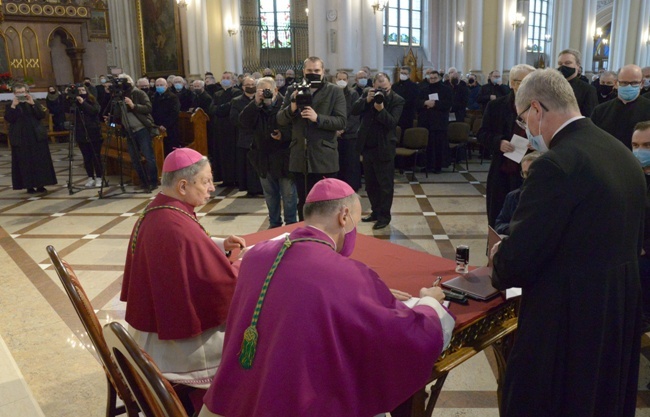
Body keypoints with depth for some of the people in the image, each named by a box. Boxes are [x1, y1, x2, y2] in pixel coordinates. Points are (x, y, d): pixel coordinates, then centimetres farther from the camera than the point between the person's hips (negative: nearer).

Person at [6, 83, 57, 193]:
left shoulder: (34, 103, 9)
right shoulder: (10, 106, 4)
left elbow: (42, 115, -5)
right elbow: (8, 119, -10)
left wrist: (32, 104, -13)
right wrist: (13, 105, -16)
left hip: (37, 137, 2)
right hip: (20, 139, -1)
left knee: (40, 161, 1)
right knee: (25, 163, -1)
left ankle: (40, 185, 8)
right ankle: (29, 186, 3)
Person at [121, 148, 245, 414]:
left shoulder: (155, 212, -1)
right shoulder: (177, 228, -32)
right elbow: (224, 281, -27)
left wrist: (220, 244, 4)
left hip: (158, 322, 9)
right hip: (177, 340, -9)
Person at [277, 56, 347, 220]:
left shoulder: (335, 92, 0)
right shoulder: (293, 91, 9)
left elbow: (341, 122, -8)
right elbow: (280, 119, 5)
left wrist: (317, 118, -22)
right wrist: (292, 108, -15)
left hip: (324, 157, -3)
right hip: (300, 156, 3)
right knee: (303, 202, 13)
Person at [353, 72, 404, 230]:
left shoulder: (397, 100, -8)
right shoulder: (367, 93, 4)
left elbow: (392, 123, -18)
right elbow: (354, 110, -6)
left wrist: (381, 109, -32)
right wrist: (366, 100, -21)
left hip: (384, 148, -5)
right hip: (367, 146, 5)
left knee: (385, 184, 2)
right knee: (370, 184, 14)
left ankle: (384, 216, 13)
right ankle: (375, 212, 28)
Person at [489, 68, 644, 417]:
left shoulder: (557, 163, -23)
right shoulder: (622, 153, 5)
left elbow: (519, 255, -22)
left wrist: (499, 265, 1)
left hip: (568, 320, -9)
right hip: (619, 313, 9)